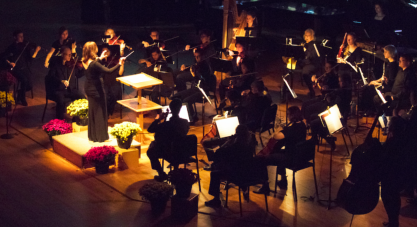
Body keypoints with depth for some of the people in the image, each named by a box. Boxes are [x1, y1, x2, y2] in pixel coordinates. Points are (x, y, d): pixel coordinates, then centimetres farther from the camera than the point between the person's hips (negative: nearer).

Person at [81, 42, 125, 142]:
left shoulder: (85, 61, -1)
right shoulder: (94, 64, -28)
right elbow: (109, 71, -36)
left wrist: (100, 58, 31)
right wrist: (120, 64, -33)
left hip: (88, 89, 9)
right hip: (96, 90, -9)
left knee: (92, 112, 20)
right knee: (100, 113, 4)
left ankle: (92, 135, 32)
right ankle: (100, 136, 13)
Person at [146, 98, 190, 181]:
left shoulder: (165, 125, -31)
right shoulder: (185, 122, -17)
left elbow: (150, 129, -18)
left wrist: (157, 119, -2)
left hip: (169, 154, -5)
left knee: (150, 151, 23)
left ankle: (161, 174, 23)